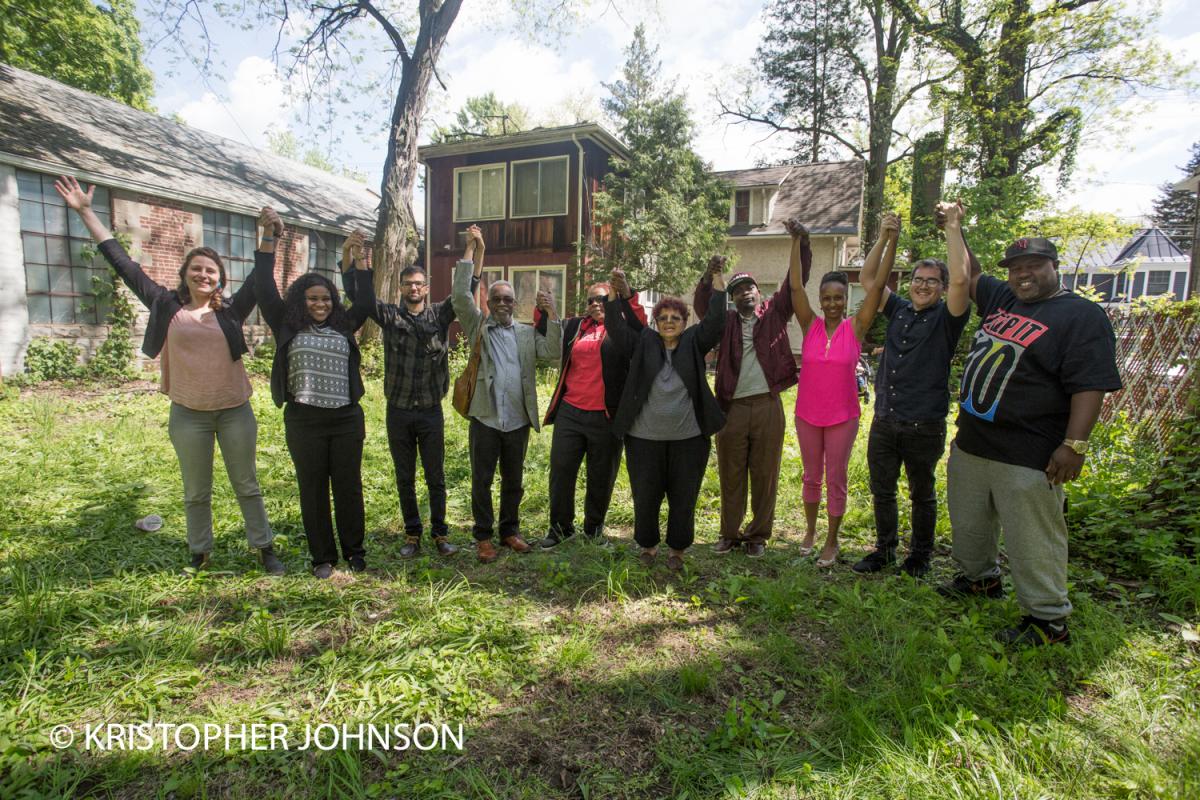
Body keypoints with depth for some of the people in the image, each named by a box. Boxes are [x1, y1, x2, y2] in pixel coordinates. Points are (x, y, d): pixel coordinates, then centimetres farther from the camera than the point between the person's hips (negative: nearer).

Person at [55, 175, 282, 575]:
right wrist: (86, 212, 7)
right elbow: (124, 264, 5)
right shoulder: (168, 307, 1)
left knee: (246, 485, 11)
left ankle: (264, 548, 22)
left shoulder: (231, 311, -1)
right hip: (188, 414, 1)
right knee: (196, 492, 14)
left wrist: (268, 235, -15)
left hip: (235, 411, -1)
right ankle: (199, 553, 31)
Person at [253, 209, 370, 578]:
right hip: (304, 422, -1)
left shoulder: (343, 327, 9)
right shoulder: (287, 326, 4)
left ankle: (354, 551, 22)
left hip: (346, 420, 1)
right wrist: (269, 236, -6)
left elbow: (365, 299, 7)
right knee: (313, 490, 7)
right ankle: (322, 556, 20)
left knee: (349, 487, 8)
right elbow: (264, 288, -1)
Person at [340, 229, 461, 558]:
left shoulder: (440, 315, 2)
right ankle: (412, 534, 26)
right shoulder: (390, 316, 1)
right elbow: (358, 294, -9)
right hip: (398, 412, 1)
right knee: (405, 479, 11)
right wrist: (349, 254, -24)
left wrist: (477, 252, -20)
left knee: (436, 477, 8)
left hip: (431, 411, -1)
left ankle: (440, 533, 21)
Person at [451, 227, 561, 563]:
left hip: (518, 421, 2)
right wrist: (472, 250, -11)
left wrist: (552, 314, -15)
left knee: (513, 482, 14)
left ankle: (509, 531, 30)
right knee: (481, 481, 7)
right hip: (484, 419, -2)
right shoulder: (478, 326, 4)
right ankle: (483, 537, 21)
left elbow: (553, 353, -5)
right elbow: (460, 296, -9)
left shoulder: (528, 333, 9)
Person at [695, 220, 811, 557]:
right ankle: (730, 533, 21)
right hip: (731, 407, 1)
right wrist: (709, 276, -24)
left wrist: (801, 242, -15)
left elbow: (796, 281, -2)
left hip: (767, 405, 0)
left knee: (765, 474, 7)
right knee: (730, 475, 8)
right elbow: (701, 305, -6)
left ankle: (758, 535, 21)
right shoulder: (726, 320, 10)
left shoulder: (774, 313, 9)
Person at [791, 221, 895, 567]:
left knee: (836, 479, 9)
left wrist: (891, 241, -16)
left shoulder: (856, 327, -6)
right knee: (811, 476, 16)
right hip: (807, 415, 2)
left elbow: (878, 284, -11)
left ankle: (832, 542, 24)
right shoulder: (810, 325, -3)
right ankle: (810, 530, 35)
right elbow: (795, 286, -10)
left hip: (842, 417, -1)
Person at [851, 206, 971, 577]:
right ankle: (885, 549, 30)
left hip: (925, 426, -4)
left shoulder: (946, 318, -4)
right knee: (882, 491, 13)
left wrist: (954, 226, -18)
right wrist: (884, 236, -2)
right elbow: (867, 277, 8)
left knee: (923, 494, 12)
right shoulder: (899, 310, 9)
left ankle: (920, 555, 29)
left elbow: (961, 279, -21)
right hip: (884, 421, 4)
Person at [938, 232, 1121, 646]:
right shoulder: (1001, 298, 11)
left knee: (1032, 541, 1)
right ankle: (979, 577, 42)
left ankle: (1048, 619, 17)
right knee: (968, 524, 21)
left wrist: (1074, 444, -23)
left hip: (1026, 457, -8)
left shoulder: (1081, 315, -10)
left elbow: (1090, 385, -17)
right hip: (970, 444, 8)